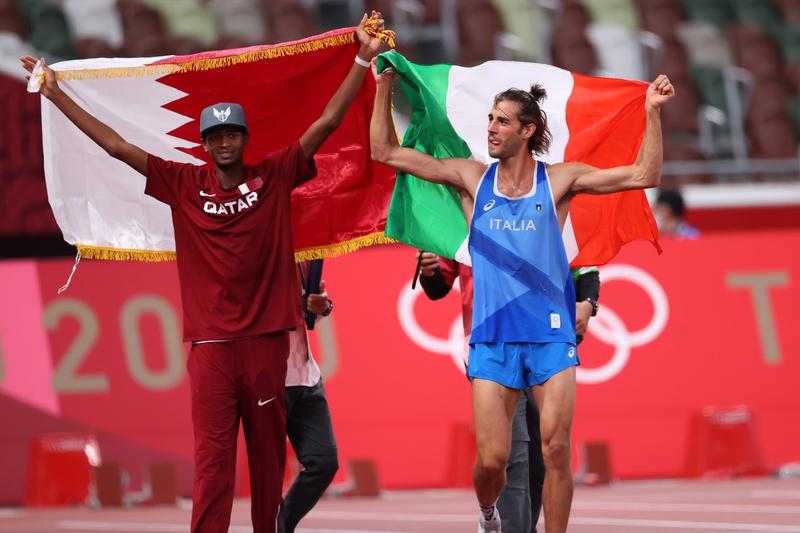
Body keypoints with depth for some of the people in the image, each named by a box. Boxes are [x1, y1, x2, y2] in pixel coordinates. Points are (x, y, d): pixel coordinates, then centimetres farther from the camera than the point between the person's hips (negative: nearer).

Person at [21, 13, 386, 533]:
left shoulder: (275, 176, 4)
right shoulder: (184, 184, 6)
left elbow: (328, 121, 2)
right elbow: (117, 146, 7)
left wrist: (363, 61, -4)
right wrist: (57, 95, 7)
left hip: (266, 338, 1)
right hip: (211, 340, 0)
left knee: (269, 452, 7)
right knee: (212, 459, -6)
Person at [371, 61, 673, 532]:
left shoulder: (558, 180, 2)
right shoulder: (473, 178, 5)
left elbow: (644, 175, -3)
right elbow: (386, 152, 5)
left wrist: (652, 112, -12)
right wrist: (384, 87, -2)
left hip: (551, 334, -1)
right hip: (492, 336, 1)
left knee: (556, 450, -8)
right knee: (491, 459, -3)